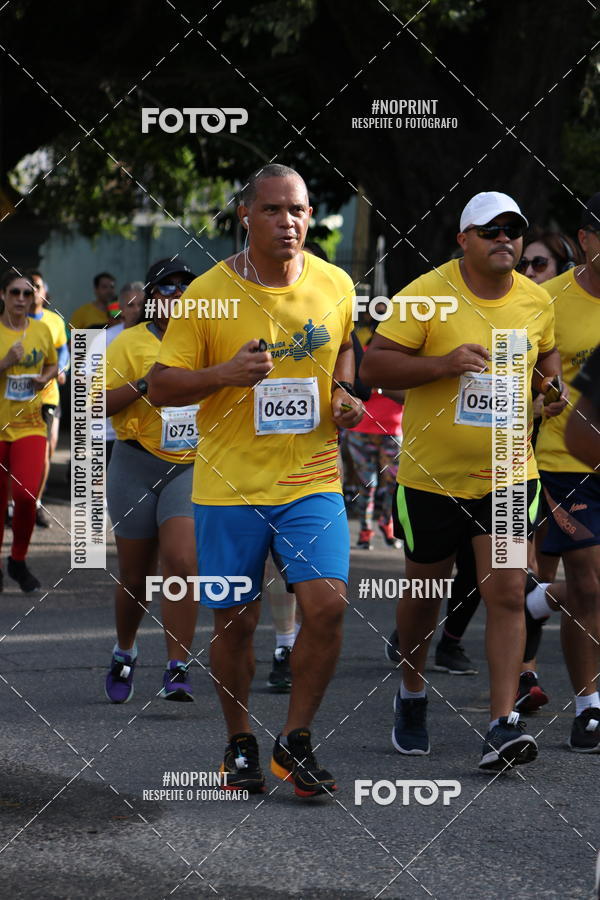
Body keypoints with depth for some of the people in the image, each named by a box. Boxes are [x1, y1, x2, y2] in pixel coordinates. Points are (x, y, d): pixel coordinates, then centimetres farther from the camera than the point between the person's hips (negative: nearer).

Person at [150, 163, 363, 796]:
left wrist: (343, 394, 6)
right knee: (235, 621, 5)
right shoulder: (207, 294, -8)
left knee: (326, 604, -13)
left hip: (312, 478, 2)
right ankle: (240, 744, 26)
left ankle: (295, 742, 3)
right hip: (229, 482, -2)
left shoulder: (335, 286, 2)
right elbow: (160, 387, -5)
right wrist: (224, 374, -22)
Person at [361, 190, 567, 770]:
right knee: (424, 593, 13)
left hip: (507, 474, 2)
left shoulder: (536, 301, 2)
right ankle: (412, 695, 38)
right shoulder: (428, 293, -12)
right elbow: (372, 366, -14)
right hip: (432, 477, -2)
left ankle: (503, 725, -12)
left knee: (507, 594, -10)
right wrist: (442, 363, -26)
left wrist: (552, 384, 1)